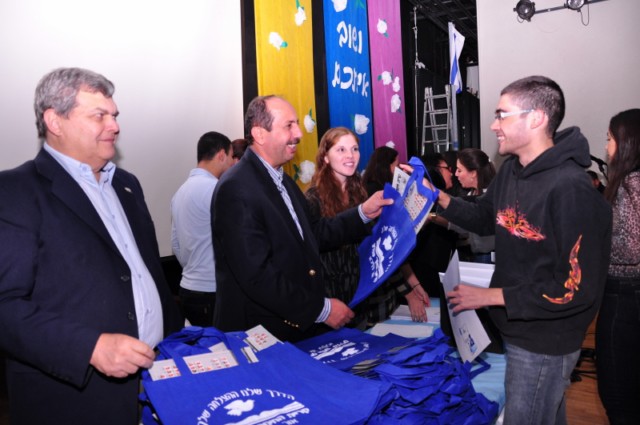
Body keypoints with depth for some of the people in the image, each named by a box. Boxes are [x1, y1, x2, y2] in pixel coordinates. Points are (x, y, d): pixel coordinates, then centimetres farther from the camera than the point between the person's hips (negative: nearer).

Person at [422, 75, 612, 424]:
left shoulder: (572, 190, -28)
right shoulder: (511, 169, 0)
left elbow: (578, 288, -28)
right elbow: (485, 219, 14)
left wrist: (491, 296, -23)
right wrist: (436, 196, -2)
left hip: (545, 344, -8)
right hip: (513, 327, 8)